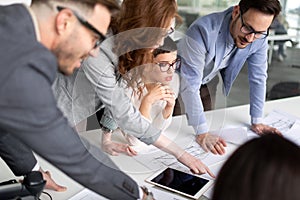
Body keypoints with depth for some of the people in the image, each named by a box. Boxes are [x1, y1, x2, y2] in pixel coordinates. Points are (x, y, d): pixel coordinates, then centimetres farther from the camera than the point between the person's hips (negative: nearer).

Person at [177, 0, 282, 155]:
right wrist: (202, 133, -42)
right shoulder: (203, 30, -40)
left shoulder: (259, 39, -23)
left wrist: (257, 122, -10)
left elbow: (258, 78, -11)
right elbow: (190, 85, -40)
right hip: (179, 81, -4)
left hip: (208, 84, 4)